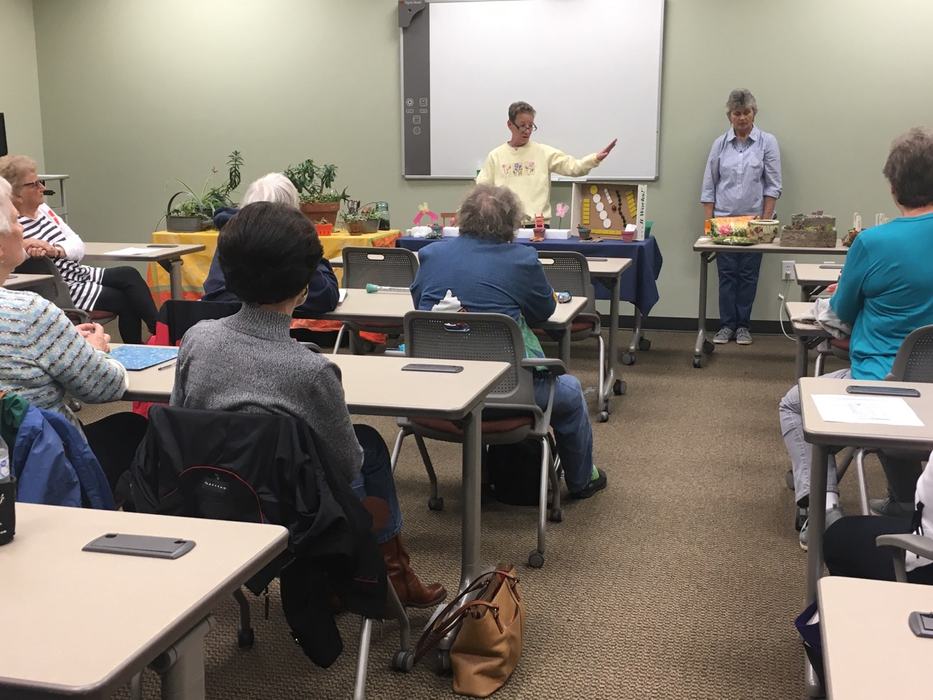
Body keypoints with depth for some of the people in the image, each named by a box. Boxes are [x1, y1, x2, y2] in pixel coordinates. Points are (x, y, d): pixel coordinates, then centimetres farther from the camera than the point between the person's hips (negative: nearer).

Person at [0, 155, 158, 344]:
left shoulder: (43, 209, 8)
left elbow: (79, 246, 2)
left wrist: (55, 250, -17)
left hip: (79, 273, 7)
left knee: (129, 275, -10)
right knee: (122, 300, -15)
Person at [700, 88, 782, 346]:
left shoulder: (767, 142, 0)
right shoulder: (720, 144, 4)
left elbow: (773, 185, -1)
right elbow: (709, 186, 6)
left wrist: (766, 219, -7)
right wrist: (709, 221, 0)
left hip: (753, 219, -1)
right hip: (724, 219, 1)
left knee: (748, 274, 4)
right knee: (726, 274, 3)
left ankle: (743, 325, 14)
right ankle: (727, 325, 11)